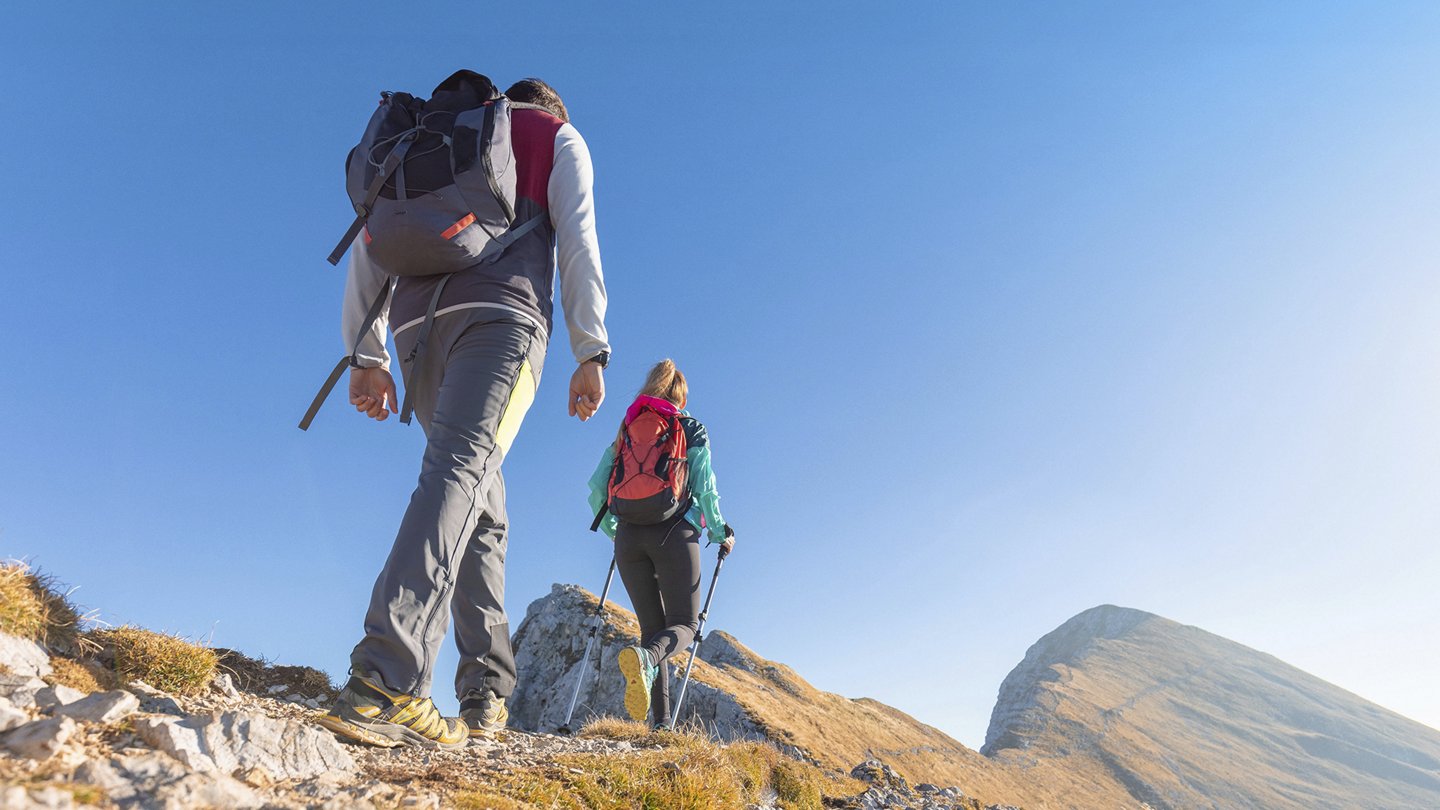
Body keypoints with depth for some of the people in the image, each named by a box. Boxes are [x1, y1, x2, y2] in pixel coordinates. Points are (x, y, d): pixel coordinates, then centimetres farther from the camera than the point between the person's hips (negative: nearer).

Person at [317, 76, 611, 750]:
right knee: (460, 471, -21)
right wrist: (591, 351, 0)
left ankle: (486, 694, 6)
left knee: (482, 507, 9)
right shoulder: (559, 137, 23)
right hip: (501, 314, -4)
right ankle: (384, 683, -36)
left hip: (418, 322, 5)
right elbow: (576, 240, 5)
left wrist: (366, 353, 17)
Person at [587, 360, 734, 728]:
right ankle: (646, 657, -31)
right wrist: (721, 533, 9)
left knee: (652, 627, 11)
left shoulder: (627, 430, 17)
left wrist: (612, 528, 24)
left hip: (629, 535, 4)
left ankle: (660, 721, 0)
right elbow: (706, 490, -4)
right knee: (684, 624, 3)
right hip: (674, 532, -3)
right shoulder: (693, 430, 8)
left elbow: (597, 487, 9)